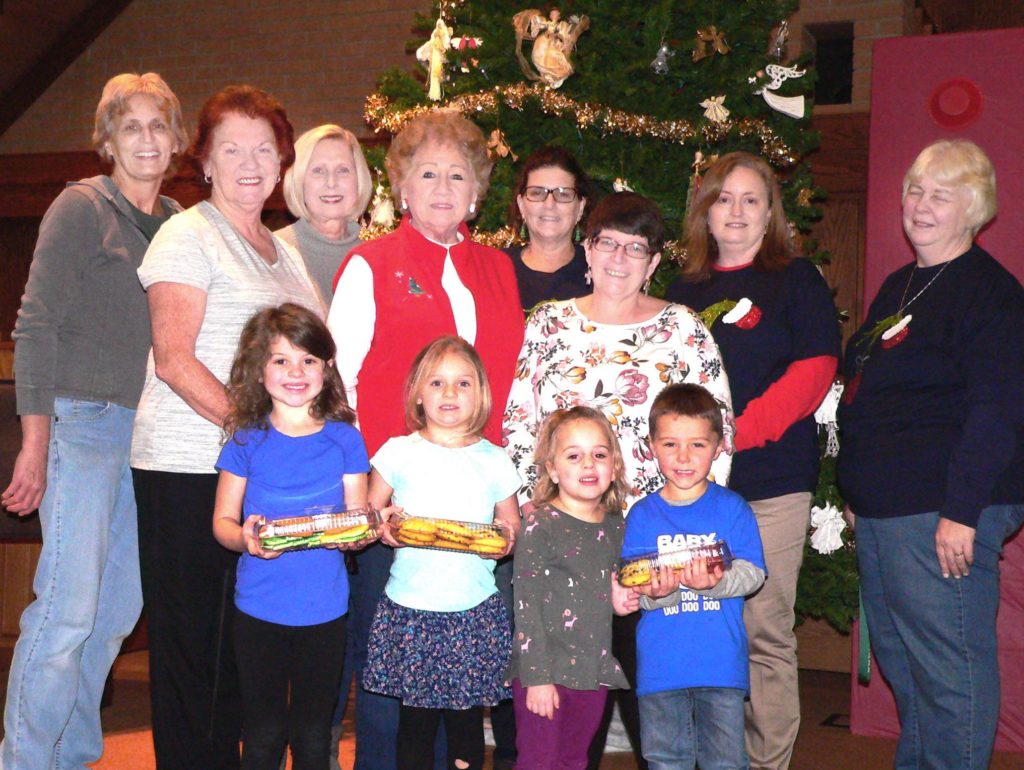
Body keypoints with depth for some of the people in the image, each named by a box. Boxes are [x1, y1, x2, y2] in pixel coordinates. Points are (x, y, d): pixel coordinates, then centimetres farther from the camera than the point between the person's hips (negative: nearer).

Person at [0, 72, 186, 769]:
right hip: (85, 422, -6)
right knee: (68, 609, -9)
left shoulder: (179, 222, 14)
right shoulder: (82, 208, -4)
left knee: (119, 610, 10)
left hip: (150, 435, 6)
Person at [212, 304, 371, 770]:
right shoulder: (247, 441, -1)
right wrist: (245, 538, -20)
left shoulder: (344, 439, 1)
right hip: (259, 608, 0)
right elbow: (222, 521, 2)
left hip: (324, 609, 1)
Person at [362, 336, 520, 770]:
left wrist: (506, 540, -8)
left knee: (467, 724, 5)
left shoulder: (494, 461, 4)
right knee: (416, 721, 5)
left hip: (474, 613, 0)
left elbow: (512, 525, 13)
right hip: (410, 609, 0)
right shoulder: (398, 452, 2)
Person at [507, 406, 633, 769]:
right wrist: (536, 677, -15)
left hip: (594, 671, 5)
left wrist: (623, 599, 0)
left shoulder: (616, 525, 7)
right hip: (544, 671, -5)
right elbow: (527, 605, -13)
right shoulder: (540, 524, -10)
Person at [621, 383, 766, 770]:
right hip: (660, 663, 1)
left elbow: (752, 572, -7)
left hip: (722, 663, -1)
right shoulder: (642, 515, 3)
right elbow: (633, 586, -2)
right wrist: (658, 590, -24)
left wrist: (714, 581, -26)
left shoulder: (732, 508, 0)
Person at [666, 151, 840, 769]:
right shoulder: (685, 290, 18)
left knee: (766, 631, -2)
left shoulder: (797, 280, 5)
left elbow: (814, 369, -6)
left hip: (771, 482, -4)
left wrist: (742, 431, -15)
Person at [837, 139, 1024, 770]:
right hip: (882, 506, 10)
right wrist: (859, 492, 21)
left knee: (947, 668, -3)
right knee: (900, 661, 19)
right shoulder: (899, 287, 18)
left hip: (940, 511, -10)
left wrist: (962, 511, -23)